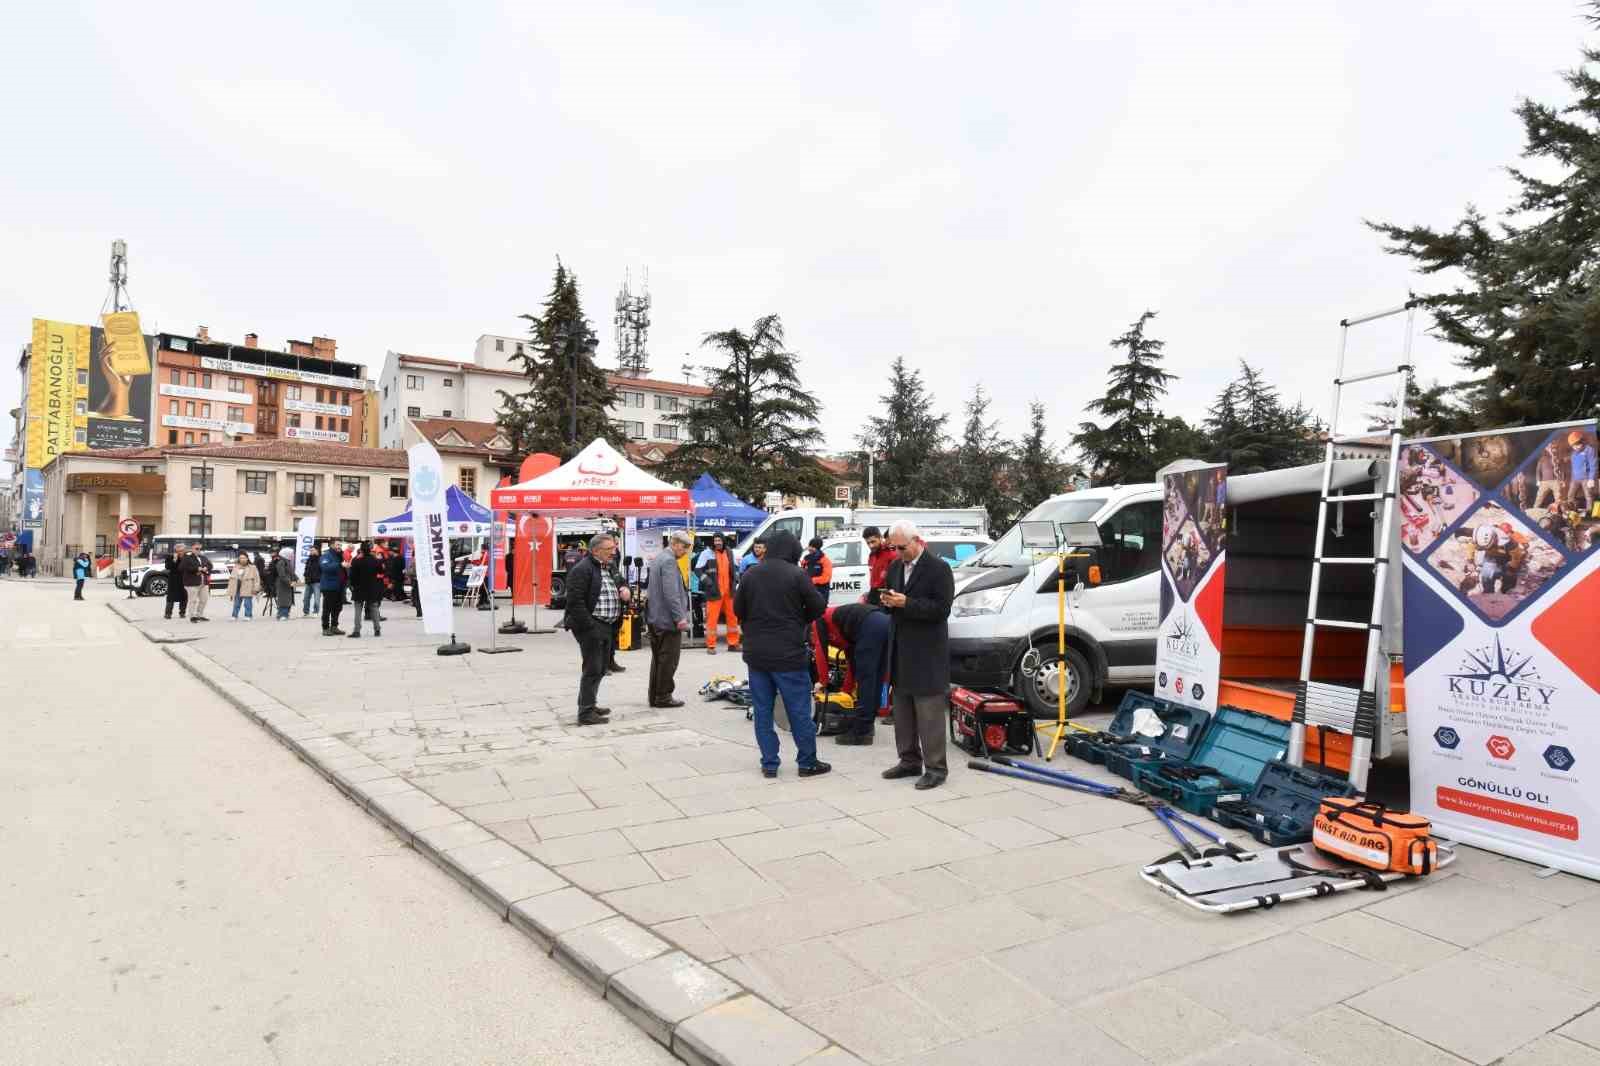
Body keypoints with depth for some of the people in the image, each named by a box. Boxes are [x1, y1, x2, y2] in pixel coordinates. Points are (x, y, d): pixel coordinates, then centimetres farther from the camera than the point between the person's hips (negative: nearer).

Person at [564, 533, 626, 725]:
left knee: (601, 668, 17)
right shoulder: (582, 569, -13)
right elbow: (575, 601, -19)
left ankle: (589, 705, 30)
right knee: (592, 669, -6)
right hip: (591, 627, -9)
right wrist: (590, 627, -22)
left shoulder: (610, 568, 17)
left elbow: (615, 593, 30)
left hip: (607, 627, 9)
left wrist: (624, 592, 5)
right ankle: (586, 713, 1)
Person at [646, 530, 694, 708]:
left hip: (655, 618, 10)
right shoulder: (669, 561, -16)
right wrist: (680, 618, -21)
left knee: (658, 658, 15)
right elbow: (671, 593, -23)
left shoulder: (659, 559, 16)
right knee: (668, 660, -2)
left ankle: (654, 695, 21)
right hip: (668, 620, -10)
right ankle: (663, 697, 3)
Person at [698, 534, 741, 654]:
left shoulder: (729, 553, 14)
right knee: (712, 617, -6)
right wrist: (707, 581, -16)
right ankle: (710, 646, 1)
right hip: (714, 591, -6)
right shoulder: (707, 553, -3)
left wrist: (736, 579, 12)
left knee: (733, 616, 9)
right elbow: (699, 570, -5)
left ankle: (733, 643, 20)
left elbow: (733, 568, 27)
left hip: (729, 590, 6)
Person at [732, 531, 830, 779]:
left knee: (762, 710, 11)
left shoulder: (751, 574, 4)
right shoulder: (796, 574, -9)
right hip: (788, 654, -4)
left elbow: (738, 609, 8)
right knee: (799, 710, 6)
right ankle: (808, 762, 13)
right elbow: (818, 606, -7)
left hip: (756, 653, 4)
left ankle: (769, 764, 14)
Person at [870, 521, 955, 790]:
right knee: (902, 712, 14)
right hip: (900, 652, 8)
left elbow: (941, 609, -16)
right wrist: (884, 599, -6)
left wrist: (906, 603, -24)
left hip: (927, 654, -8)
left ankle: (935, 768, 4)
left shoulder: (938, 568, -10)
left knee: (929, 714, -4)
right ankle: (909, 761, 25)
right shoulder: (896, 567, 12)